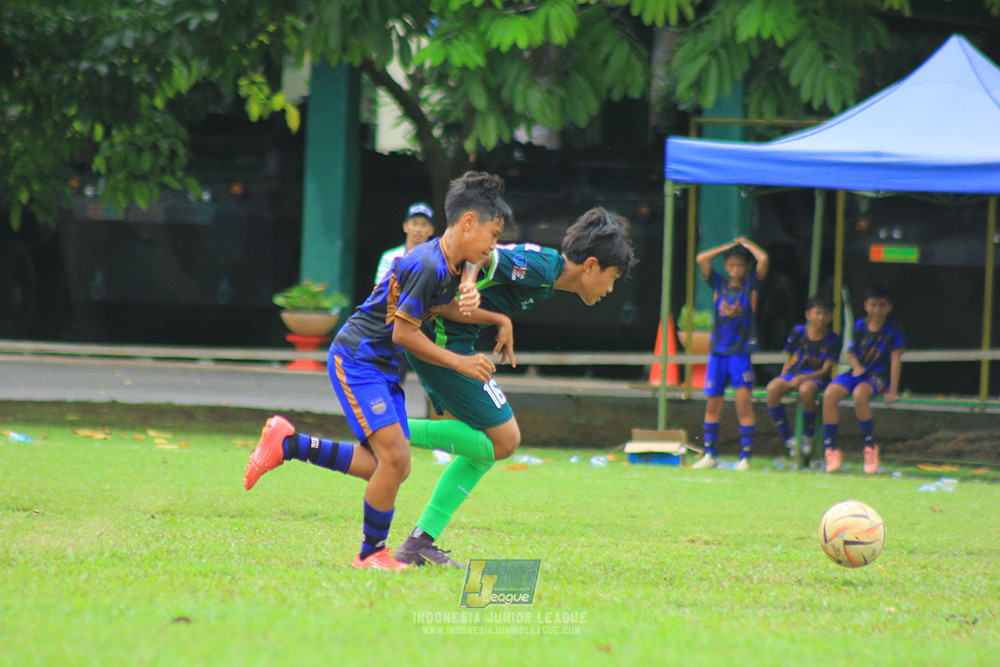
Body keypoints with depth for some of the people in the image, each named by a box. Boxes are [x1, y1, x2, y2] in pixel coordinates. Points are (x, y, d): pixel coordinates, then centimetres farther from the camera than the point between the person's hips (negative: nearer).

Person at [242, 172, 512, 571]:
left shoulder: (452, 265, 5)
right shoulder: (427, 265, -23)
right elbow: (403, 333, -21)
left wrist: (463, 303, -6)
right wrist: (461, 363, -16)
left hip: (383, 367, 10)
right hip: (356, 359, -10)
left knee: (391, 468, 5)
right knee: (394, 457, -16)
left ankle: (288, 444, 16)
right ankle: (372, 553, 1)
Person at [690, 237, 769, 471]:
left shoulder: (751, 285, 4)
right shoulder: (719, 284, 12)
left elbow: (763, 259, -10)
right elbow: (701, 259, 3)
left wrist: (746, 244, 7)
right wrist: (730, 245, 8)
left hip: (740, 352, -3)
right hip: (717, 350, 3)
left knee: (743, 402, -10)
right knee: (712, 403, 6)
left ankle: (745, 456, -9)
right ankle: (709, 455, 14)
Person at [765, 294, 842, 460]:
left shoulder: (833, 340, -1)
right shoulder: (798, 332, 7)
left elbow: (825, 370, -7)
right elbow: (788, 359, 13)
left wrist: (802, 378, -20)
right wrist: (784, 379, -4)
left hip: (815, 377, -3)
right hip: (792, 374, 3)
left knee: (806, 390, -40)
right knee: (772, 389, -30)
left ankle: (807, 437, -17)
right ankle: (788, 438, -21)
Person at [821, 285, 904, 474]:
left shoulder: (892, 329, -7)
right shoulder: (860, 325, 4)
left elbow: (896, 359, -10)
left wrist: (892, 391, -16)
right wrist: (856, 366, -9)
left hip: (879, 376, -4)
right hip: (858, 372, 4)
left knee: (859, 394, -37)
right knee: (830, 394, -24)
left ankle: (870, 445, -22)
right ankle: (830, 448, -18)